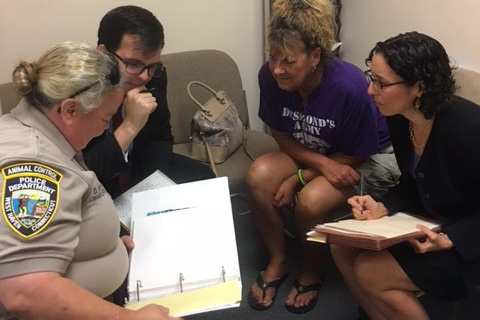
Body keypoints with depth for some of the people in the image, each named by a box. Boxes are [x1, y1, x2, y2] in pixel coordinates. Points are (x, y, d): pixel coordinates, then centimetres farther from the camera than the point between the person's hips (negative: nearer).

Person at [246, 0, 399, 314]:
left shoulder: (350, 87, -33)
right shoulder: (270, 76, -21)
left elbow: (355, 155, -18)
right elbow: (282, 136, -8)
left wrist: (300, 178, -21)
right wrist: (323, 164, -25)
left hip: (370, 158, -4)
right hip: (311, 153, 5)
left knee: (311, 199, -30)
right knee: (259, 175, -22)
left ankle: (310, 272, 2)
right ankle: (277, 261, 0)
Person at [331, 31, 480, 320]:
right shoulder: (399, 118, -6)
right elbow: (414, 185, 7)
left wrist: (449, 241, -29)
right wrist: (382, 207, -10)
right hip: (429, 220, 8)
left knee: (369, 272, -17)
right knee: (343, 247, -5)